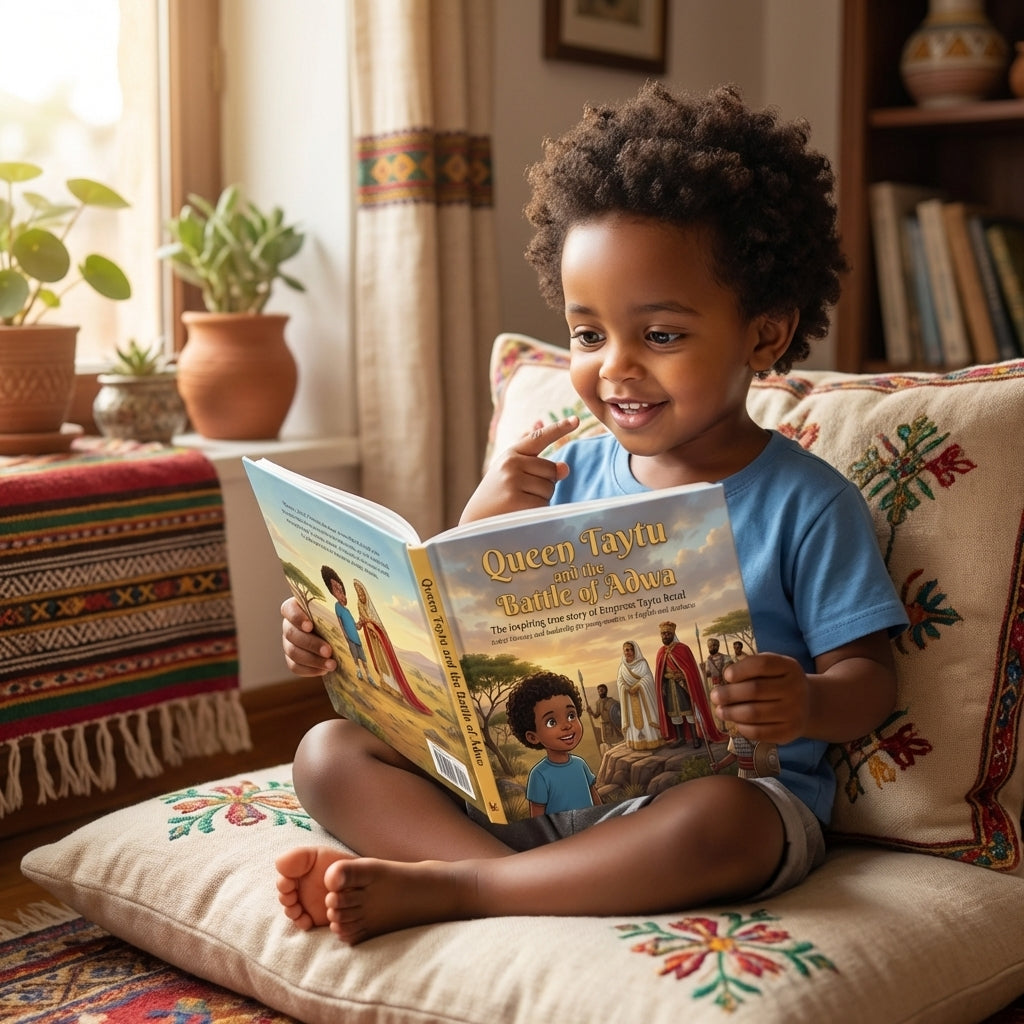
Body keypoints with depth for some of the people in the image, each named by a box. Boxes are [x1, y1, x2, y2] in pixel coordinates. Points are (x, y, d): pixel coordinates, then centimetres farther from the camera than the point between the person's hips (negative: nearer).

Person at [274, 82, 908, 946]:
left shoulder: (807, 502, -4)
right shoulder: (568, 478, 8)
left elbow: (869, 676, -5)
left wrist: (807, 704, -28)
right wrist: (481, 524, -8)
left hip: (737, 786, -4)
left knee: (715, 818, -40)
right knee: (329, 753, -8)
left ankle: (432, 886, -26)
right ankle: (544, 884, -30)